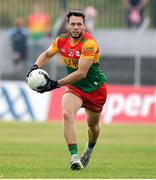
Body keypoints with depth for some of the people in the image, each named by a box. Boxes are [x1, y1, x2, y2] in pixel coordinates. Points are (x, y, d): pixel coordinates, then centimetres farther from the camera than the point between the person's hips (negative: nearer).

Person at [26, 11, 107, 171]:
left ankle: (89, 149, 51)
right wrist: (36, 67, -7)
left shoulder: (89, 43, -26)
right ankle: (75, 158, -30)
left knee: (93, 125, 16)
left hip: (95, 87, -3)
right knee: (67, 114, -27)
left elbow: (82, 73, -32)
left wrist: (56, 84, -35)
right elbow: (47, 54, 14)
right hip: (74, 86, 3)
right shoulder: (62, 40, -7)